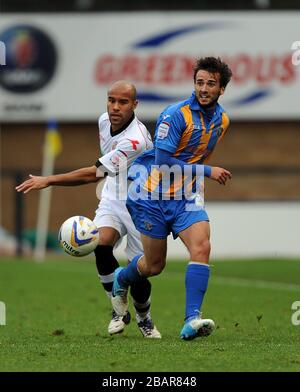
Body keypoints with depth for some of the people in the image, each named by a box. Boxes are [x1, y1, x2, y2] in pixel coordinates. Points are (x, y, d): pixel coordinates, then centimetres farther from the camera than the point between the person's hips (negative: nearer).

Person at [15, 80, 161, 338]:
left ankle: (144, 318, 27)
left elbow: (95, 173, -35)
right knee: (102, 245, -23)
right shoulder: (104, 121, -6)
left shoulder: (135, 140, -32)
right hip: (112, 198, 5)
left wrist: (48, 180, -34)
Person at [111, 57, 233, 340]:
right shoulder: (176, 114, -18)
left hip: (186, 195, 5)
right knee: (153, 265, 4)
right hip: (152, 196, -5)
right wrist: (207, 171, -21)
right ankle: (121, 280, 41)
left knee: (201, 246, -21)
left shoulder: (222, 120, 5)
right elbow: (163, 162, -22)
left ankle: (192, 320, -24)